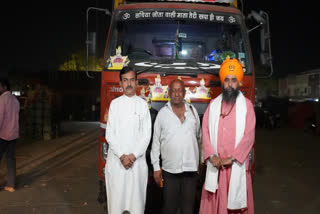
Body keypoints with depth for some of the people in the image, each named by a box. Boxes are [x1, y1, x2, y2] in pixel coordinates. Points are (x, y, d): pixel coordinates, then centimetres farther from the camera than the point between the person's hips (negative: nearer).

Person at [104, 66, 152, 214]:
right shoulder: (115, 103, 5)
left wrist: (134, 155, -10)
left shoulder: (143, 104, 4)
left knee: (137, 197, 3)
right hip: (116, 159, 0)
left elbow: (146, 134, 0)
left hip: (138, 160, 0)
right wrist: (122, 156, -9)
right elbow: (109, 134, 1)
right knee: (116, 198, 4)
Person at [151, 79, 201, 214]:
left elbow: (199, 136, 14)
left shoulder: (192, 110, 7)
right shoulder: (163, 113, 1)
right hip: (169, 169, -1)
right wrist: (156, 167, 0)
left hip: (191, 168, 2)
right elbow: (156, 142, 3)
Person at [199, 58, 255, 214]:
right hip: (215, 164, 2)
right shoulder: (213, 104, 7)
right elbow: (205, 131, 3)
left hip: (237, 164, -2)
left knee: (236, 201, 6)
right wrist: (211, 155, -9)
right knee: (213, 201, 7)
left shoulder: (247, 105, 0)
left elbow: (249, 135, -7)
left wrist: (232, 158, -13)